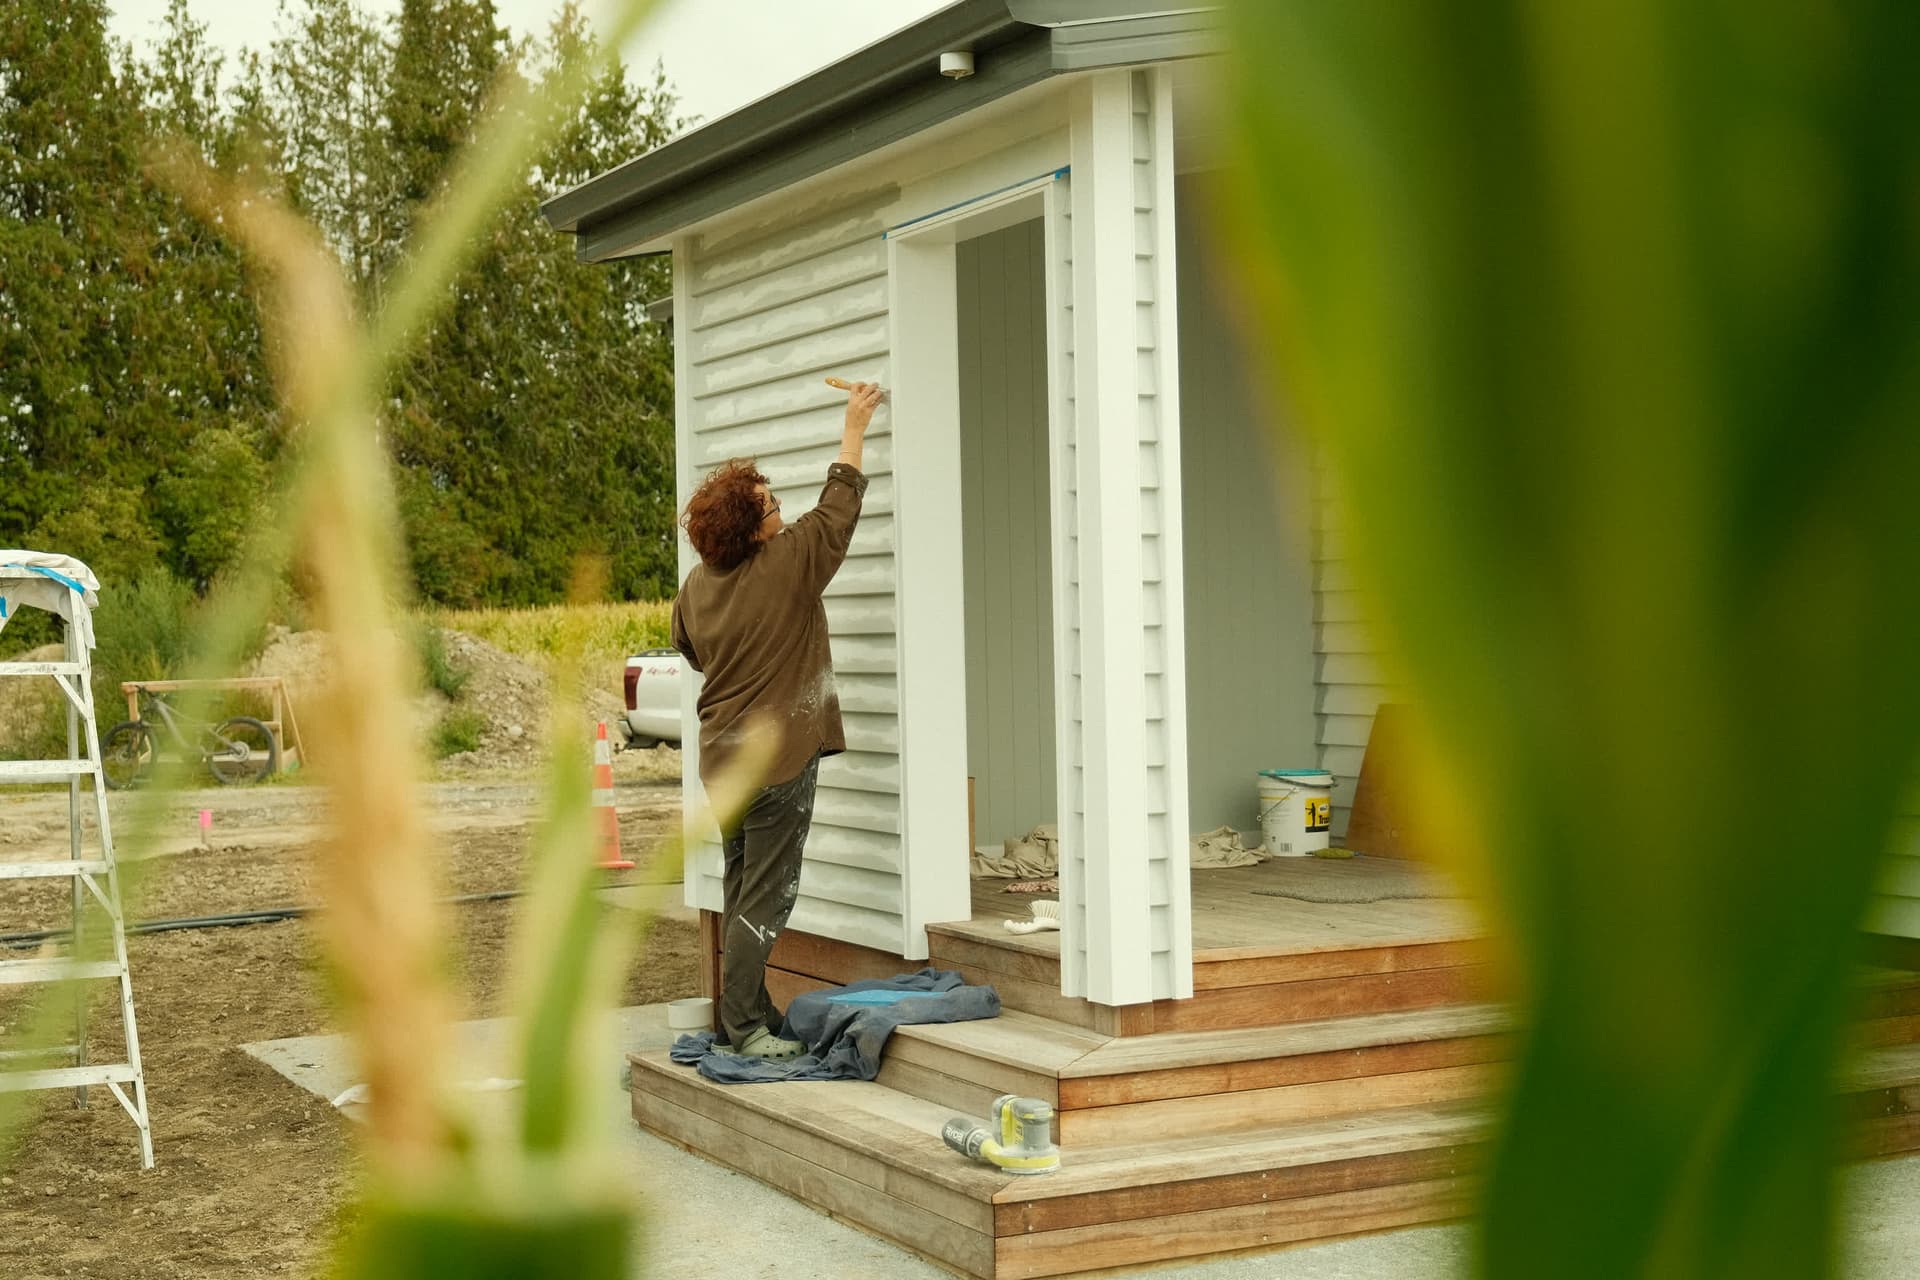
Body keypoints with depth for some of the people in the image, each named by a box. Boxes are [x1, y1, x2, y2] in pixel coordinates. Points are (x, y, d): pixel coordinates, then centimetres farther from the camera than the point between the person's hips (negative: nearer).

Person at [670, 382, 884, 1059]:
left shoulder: (695, 586, 5)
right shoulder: (787, 565, -15)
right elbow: (838, 506, -3)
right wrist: (854, 427, 7)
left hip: (723, 758, 7)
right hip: (778, 757, -7)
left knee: (743, 891, 14)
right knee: (765, 896, -3)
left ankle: (748, 1015, 21)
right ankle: (742, 1023, -2)